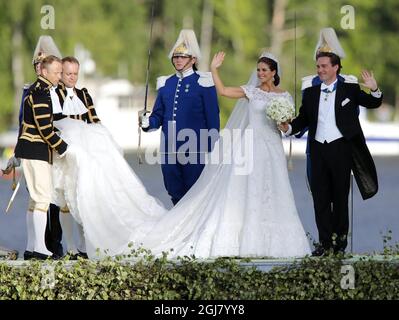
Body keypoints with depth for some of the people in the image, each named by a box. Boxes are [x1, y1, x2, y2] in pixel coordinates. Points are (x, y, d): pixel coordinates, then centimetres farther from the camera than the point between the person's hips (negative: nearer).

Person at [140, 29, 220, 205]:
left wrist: (212, 147, -8)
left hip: (194, 149, -5)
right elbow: (158, 115, 17)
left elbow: (213, 116, -3)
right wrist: (148, 122, -6)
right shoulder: (166, 83, 15)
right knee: (174, 192, 9)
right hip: (169, 149, 5)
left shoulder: (203, 82, -2)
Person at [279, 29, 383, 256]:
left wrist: (374, 90, -21)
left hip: (341, 148, -3)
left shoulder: (349, 90, 1)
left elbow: (373, 103, 0)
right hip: (318, 150, 3)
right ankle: (325, 242, 8)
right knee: (320, 197, 3)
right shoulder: (310, 93, 10)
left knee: (340, 196, 5)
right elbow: (303, 119, 9)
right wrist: (289, 127, -9)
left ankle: (340, 240, 15)